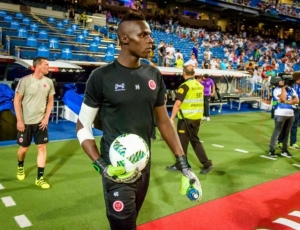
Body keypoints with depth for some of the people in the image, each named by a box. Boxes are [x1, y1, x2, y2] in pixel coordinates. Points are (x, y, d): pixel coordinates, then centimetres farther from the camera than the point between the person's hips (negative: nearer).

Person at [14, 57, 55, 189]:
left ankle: (40, 178, 10)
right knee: (24, 148, 10)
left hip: (41, 121, 3)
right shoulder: (25, 81, -11)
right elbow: (17, 100, -8)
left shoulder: (49, 82, 1)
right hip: (25, 122, -3)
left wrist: (46, 117, -1)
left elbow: (50, 101, 9)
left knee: (42, 148, 0)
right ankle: (20, 167, 43)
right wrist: (19, 120, -12)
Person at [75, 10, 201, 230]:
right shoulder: (102, 77, -12)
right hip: (117, 169, -5)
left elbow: (164, 121, 7)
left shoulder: (154, 75, 1)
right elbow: (83, 126, -7)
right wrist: (101, 165, -19)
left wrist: (183, 163, 3)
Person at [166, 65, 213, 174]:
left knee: (182, 142, 6)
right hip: (197, 118, 7)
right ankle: (207, 164, 14)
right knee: (195, 140, 17)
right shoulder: (200, 86, 8)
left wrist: (171, 118, -19)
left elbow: (177, 104, -20)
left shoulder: (185, 86, -15)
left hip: (186, 118, -7)